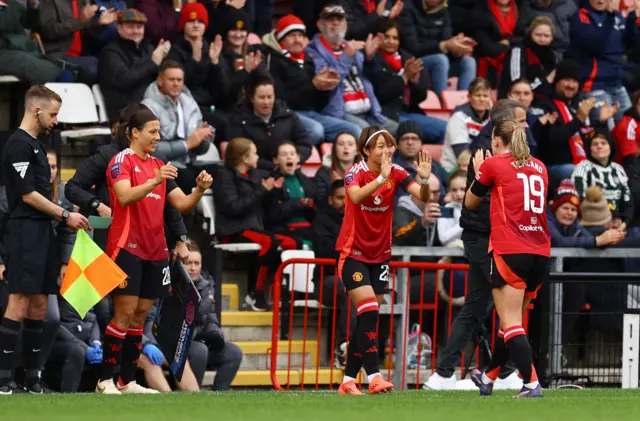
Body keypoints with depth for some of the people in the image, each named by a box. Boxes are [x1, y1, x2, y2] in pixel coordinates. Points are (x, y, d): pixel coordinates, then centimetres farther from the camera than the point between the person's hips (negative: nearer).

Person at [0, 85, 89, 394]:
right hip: (25, 231, -10)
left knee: (39, 305, 8)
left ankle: (32, 378, 11)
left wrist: (66, 217, 12)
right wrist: (65, 215, -10)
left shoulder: (36, 145, 18)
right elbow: (28, 195, -15)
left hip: (42, 231, 10)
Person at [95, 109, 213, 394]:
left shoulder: (159, 166, 15)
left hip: (154, 250, 7)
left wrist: (199, 190, -8)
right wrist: (155, 181, -34)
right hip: (127, 247, -7)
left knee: (140, 316, 6)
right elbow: (125, 197, -22)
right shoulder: (122, 160, -6)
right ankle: (105, 381, -6)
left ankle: (127, 381, 9)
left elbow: (182, 204, 11)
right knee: (125, 313, -10)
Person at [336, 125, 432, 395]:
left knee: (367, 319, 5)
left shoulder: (396, 172, -3)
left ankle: (348, 381, 12)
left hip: (380, 255, 5)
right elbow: (356, 196, -37)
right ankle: (373, 377, -21)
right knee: (369, 312, -18)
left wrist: (424, 180, -38)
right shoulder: (356, 172, -14)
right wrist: (381, 178, -51)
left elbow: (422, 197, -17)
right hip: (354, 253, -5)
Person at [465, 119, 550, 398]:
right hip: (540, 253, 6)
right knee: (512, 320, 18)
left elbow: (470, 203, 13)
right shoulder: (539, 168, 16)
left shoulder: (493, 164, 1)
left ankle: (531, 383, -21)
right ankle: (488, 378, 33)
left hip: (509, 252, -6)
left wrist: (479, 171, 29)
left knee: (511, 323, -7)